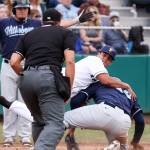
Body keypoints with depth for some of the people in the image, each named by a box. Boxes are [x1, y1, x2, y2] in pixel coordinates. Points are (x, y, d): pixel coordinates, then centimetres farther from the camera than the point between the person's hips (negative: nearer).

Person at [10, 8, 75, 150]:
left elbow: (14, 62, 11)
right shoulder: (65, 33, 17)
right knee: (55, 124, -11)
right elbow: (70, 61, 0)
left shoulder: (28, 35, 25)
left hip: (25, 80, 5)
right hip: (48, 77, -5)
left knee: (39, 121, 23)